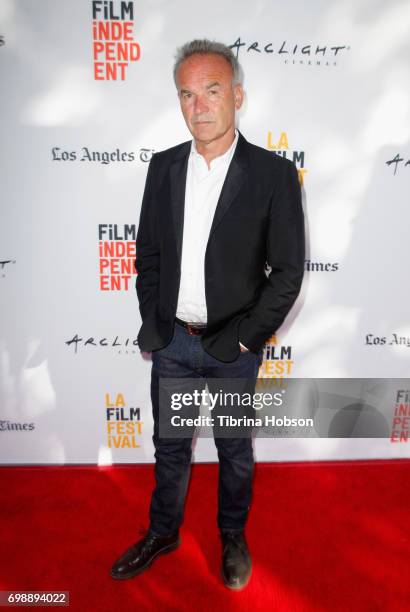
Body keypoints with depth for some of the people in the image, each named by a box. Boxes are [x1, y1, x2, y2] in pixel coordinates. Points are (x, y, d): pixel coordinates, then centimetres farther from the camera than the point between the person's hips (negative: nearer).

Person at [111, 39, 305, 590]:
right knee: (169, 446, 20)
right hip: (171, 341, 3)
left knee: (234, 450, 18)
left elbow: (288, 272, -9)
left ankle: (233, 537, 44)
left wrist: (245, 338, -11)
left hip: (233, 347, -3)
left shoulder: (273, 173, -9)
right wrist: (153, 324, 3)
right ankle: (162, 533, 44)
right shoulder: (163, 167, 2)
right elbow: (147, 252, 7)